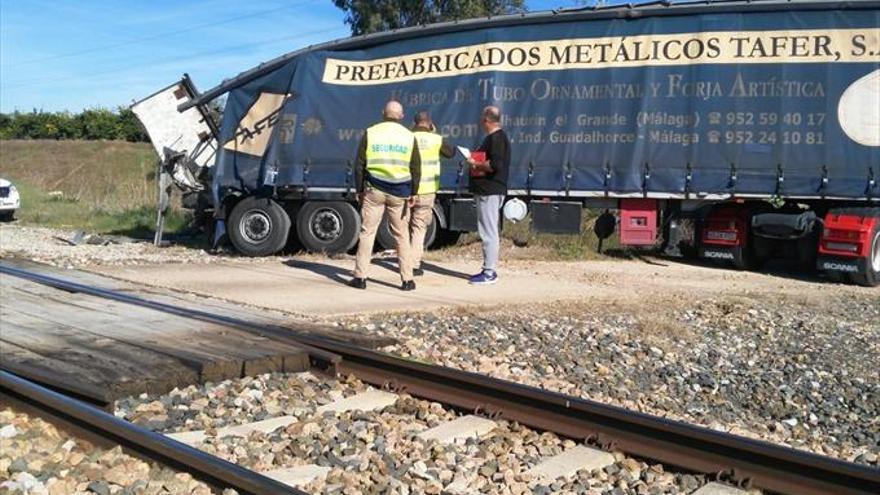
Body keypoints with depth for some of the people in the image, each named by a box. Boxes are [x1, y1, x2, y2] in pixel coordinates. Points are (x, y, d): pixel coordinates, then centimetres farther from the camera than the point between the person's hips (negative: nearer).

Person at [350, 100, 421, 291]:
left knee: (367, 232, 5)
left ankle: (360, 277, 4)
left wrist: (359, 190, 8)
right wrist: (413, 193, 4)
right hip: (400, 193, 1)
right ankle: (407, 280, 9)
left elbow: (360, 165, 2)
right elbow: (416, 168, 1)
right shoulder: (409, 136, 4)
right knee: (401, 236, 7)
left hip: (374, 189, 0)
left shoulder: (370, 133, 3)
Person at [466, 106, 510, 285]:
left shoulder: (496, 138, -15)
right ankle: (489, 269, 22)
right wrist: (475, 161, 11)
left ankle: (490, 272, -5)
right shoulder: (494, 137, 18)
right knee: (490, 231, 14)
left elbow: (495, 165, -26)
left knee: (489, 232, -8)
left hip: (489, 191, -11)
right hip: (487, 190, 11)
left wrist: (475, 164, -12)